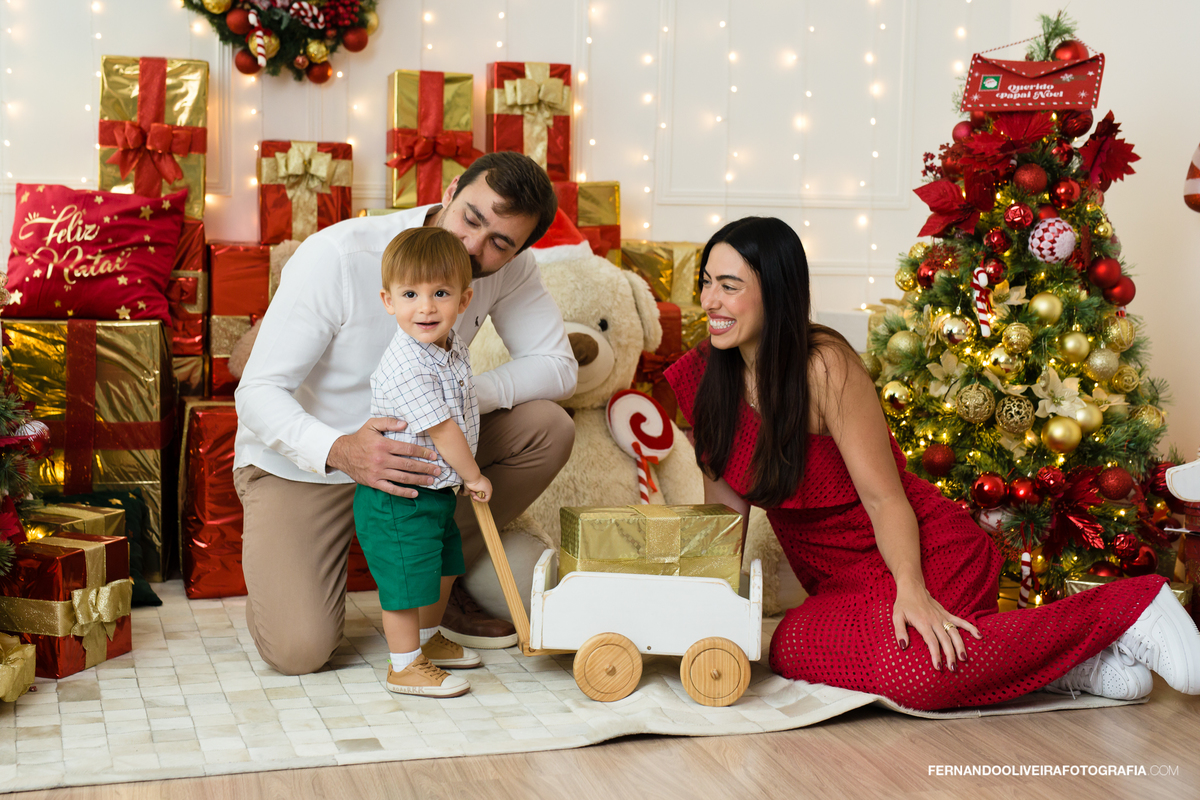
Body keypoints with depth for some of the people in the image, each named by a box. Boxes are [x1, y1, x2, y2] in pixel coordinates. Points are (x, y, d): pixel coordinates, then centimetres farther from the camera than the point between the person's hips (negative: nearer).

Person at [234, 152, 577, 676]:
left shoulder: (509, 269, -14)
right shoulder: (338, 255, -28)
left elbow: (557, 366, -11)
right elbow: (258, 391, -27)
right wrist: (339, 451, -48)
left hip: (410, 447, 5)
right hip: (299, 461, -5)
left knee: (547, 428, -17)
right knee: (298, 651, -21)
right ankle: (276, 570, 16)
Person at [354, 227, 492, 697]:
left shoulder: (453, 348, 1)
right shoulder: (407, 368, -29)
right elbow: (442, 431, -23)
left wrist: (466, 475, 18)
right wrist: (473, 477, -10)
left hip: (437, 490, 10)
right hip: (398, 498, -10)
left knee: (444, 565, 24)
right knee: (407, 577, -1)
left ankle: (428, 640, 43)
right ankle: (405, 666, 14)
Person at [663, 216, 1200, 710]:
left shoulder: (824, 366, -18)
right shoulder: (704, 375, 0)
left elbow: (885, 498, -17)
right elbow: (728, 497, 9)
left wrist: (911, 590, -30)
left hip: (922, 556, -7)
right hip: (842, 582, 7)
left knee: (905, 668, -35)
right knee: (793, 652, -24)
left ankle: (1123, 611, -14)